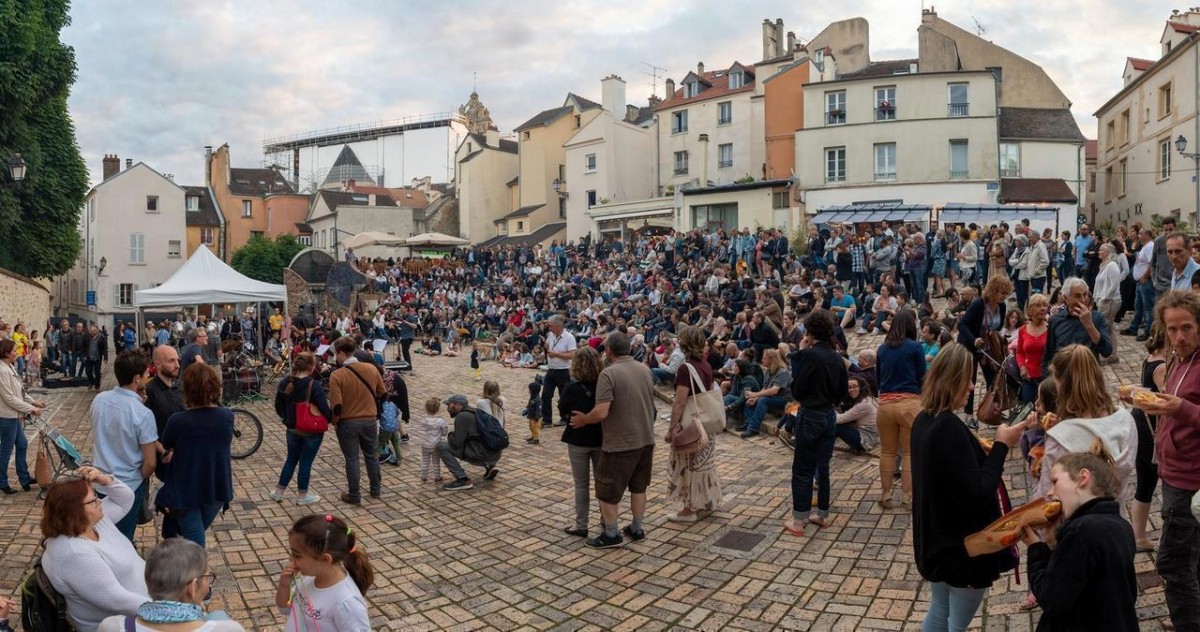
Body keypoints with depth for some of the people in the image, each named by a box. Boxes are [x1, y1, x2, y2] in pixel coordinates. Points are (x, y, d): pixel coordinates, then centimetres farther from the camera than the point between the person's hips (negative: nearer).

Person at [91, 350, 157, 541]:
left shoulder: (99, 400, -8)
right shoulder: (143, 414, -25)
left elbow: (100, 436, 10)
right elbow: (150, 462, -19)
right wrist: (142, 480, 0)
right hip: (129, 486, -5)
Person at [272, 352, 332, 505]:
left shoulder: (285, 383, -3)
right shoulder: (314, 385, -22)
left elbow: (278, 406, 8)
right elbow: (325, 408, -20)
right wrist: (332, 419, 0)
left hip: (292, 430, 6)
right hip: (312, 431, -6)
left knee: (291, 459, 21)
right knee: (306, 462, 7)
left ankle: (279, 492, 28)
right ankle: (302, 495, 20)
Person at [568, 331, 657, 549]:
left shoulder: (609, 374, -19)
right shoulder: (645, 369, 2)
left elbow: (601, 412, -25)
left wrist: (583, 419, -8)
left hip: (620, 443, -7)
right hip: (646, 439, 7)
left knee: (607, 490, 9)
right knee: (638, 486, 20)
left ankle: (612, 535, 19)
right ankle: (637, 529, 31)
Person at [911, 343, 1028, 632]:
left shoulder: (924, 420, 1)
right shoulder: (949, 427, -28)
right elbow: (977, 494, -28)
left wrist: (980, 452, 7)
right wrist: (1001, 446, -21)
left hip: (937, 539, 9)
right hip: (964, 545, -9)